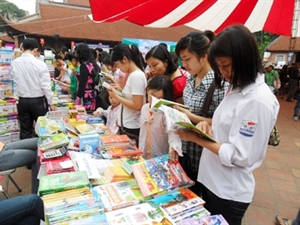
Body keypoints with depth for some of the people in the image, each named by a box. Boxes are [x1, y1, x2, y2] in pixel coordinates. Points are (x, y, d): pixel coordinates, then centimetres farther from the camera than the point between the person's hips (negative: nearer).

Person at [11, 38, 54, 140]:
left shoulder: (14, 63, -3)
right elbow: (46, 86, -13)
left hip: (22, 101, 4)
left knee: (25, 131, 13)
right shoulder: (40, 64, -15)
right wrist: (51, 103, -3)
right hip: (38, 101, -3)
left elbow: (16, 80, 8)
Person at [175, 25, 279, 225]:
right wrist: (208, 125, -8)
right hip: (212, 181, 8)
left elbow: (240, 156, -24)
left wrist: (197, 138, -23)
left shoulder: (258, 101, -24)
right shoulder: (236, 89, 4)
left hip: (229, 192, -8)